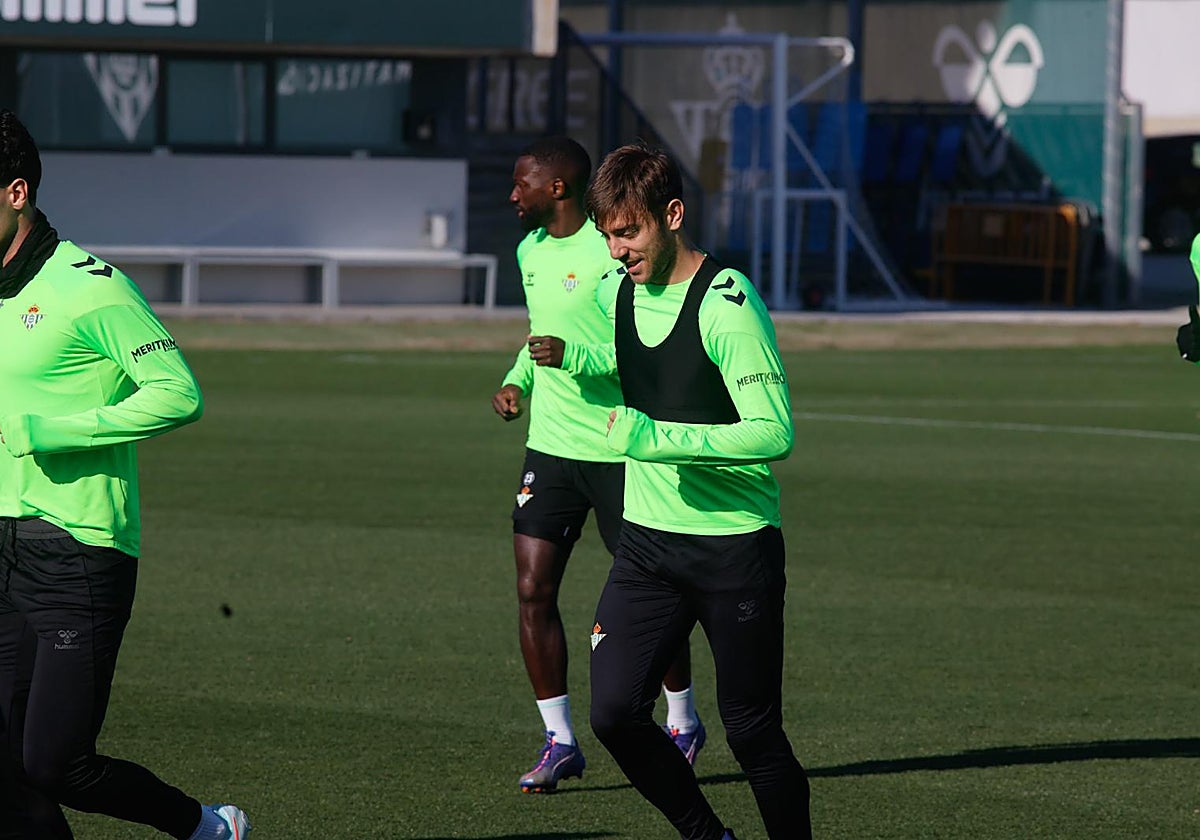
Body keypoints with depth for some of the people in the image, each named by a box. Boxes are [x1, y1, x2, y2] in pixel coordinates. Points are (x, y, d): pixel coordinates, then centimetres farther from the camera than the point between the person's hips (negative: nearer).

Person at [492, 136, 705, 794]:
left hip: (619, 450, -7)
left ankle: (683, 722, 26)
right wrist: (517, 380, 11)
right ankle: (559, 741, 5)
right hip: (550, 446, 7)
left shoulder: (613, 252, -14)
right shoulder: (530, 251, 11)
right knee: (533, 591, -3)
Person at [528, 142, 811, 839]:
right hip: (648, 541, 6)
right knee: (614, 712, -7)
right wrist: (570, 356, 18)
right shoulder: (618, 290, 6)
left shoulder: (726, 304, -19)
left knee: (751, 730, 1)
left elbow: (775, 432, -24)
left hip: (736, 550, -6)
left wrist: (657, 438, -26)